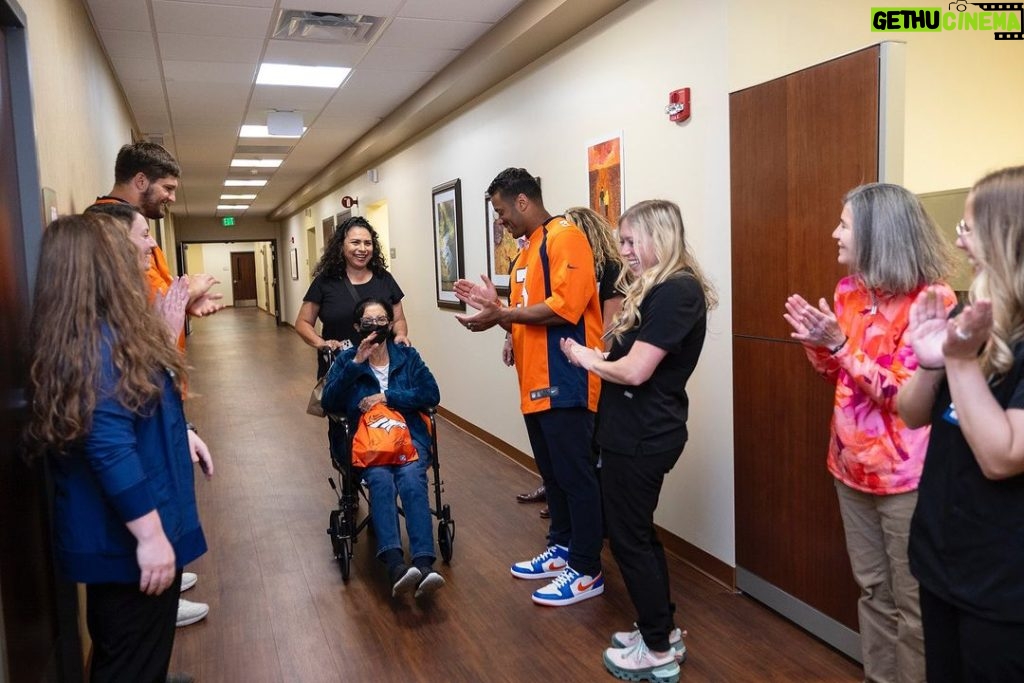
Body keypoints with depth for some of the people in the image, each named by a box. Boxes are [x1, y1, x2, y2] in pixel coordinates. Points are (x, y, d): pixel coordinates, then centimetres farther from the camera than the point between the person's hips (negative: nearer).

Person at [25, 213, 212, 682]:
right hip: (125, 539, -10)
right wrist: (150, 535, -26)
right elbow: (110, 449, -30)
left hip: (112, 533, 10)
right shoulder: (100, 342, -25)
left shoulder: (99, 333, 7)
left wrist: (180, 433, 12)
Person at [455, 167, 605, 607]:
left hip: (564, 383, -9)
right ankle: (561, 550, 31)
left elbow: (565, 306, -22)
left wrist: (502, 314, -17)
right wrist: (495, 306, 5)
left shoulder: (564, 237, -10)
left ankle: (586, 571, 10)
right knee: (552, 474, 17)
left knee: (575, 476, -1)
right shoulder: (526, 252, 18)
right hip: (535, 384, 10)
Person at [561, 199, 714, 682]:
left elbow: (636, 370, -23)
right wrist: (598, 356, -1)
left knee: (628, 537, 3)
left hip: (642, 436, -10)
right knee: (638, 533, 19)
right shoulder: (660, 289, 13)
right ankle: (661, 630, 33)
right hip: (638, 430, 10)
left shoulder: (676, 291, -19)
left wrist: (588, 359, -7)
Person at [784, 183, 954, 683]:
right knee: (872, 589, 19)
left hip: (906, 476, -7)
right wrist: (816, 341, -5)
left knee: (913, 603, 7)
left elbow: (904, 393, -19)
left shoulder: (931, 300, -16)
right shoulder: (849, 291, 6)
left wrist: (840, 343, -23)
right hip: (852, 465, 7)